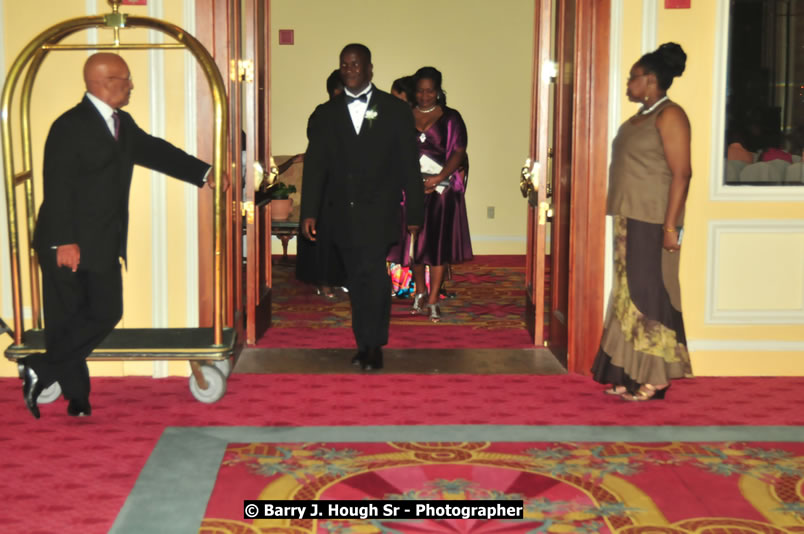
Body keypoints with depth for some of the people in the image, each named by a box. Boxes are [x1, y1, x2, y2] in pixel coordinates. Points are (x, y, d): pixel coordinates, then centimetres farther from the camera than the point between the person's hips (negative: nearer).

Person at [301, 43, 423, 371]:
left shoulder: (395, 111, 6)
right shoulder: (325, 115, 11)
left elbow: (409, 165, 5)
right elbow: (314, 166, 7)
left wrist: (414, 211, 2)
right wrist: (309, 212, -1)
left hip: (379, 212, -3)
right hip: (342, 214, 3)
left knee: (372, 274, -14)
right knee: (357, 280, 8)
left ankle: (372, 345, -6)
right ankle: (366, 345, 16)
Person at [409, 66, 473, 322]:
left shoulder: (450, 118, 4)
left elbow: (459, 152, -3)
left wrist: (438, 178, -16)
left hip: (442, 188, -2)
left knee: (439, 243, -3)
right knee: (415, 240, 5)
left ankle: (433, 300, 1)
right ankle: (420, 291, 24)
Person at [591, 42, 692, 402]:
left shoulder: (669, 116, -10)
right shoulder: (639, 117, 16)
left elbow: (681, 173, -16)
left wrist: (671, 225, -21)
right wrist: (620, 219, 16)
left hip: (652, 223, -9)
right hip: (629, 220, 9)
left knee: (649, 296, -5)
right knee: (629, 295, 10)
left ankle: (653, 381, 2)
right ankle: (631, 376, 17)